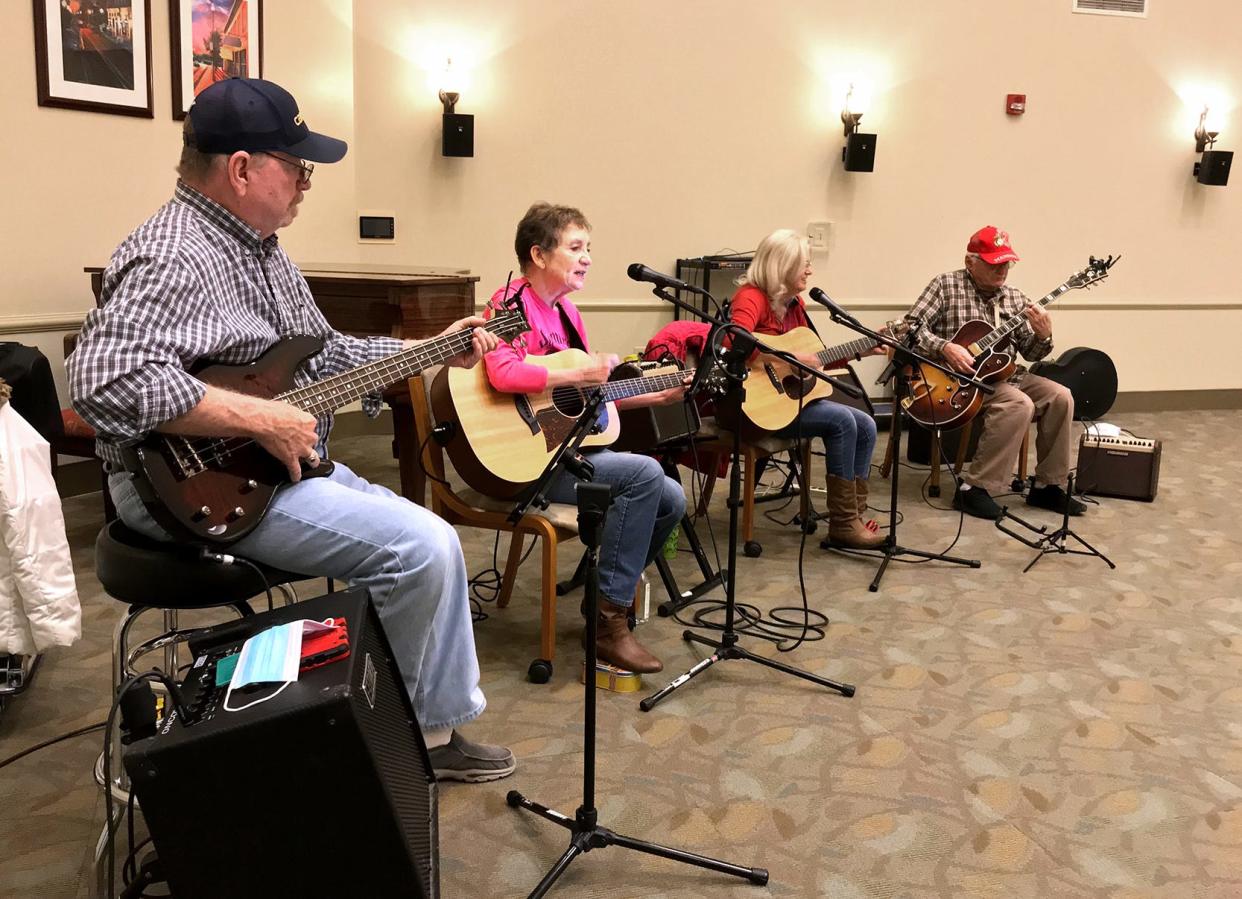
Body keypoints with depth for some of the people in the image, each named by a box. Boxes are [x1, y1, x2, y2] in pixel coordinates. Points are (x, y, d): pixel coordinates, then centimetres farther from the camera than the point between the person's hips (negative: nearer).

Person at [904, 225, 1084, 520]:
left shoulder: (1015, 298, 12)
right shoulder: (946, 285, -3)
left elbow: (1030, 353, 12)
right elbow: (910, 327, -10)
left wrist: (1043, 337, -11)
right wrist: (945, 347, -24)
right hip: (962, 376, -6)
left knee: (1060, 397, -13)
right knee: (1020, 404, -30)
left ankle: (1047, 485, 1)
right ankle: (973, 488, -22)